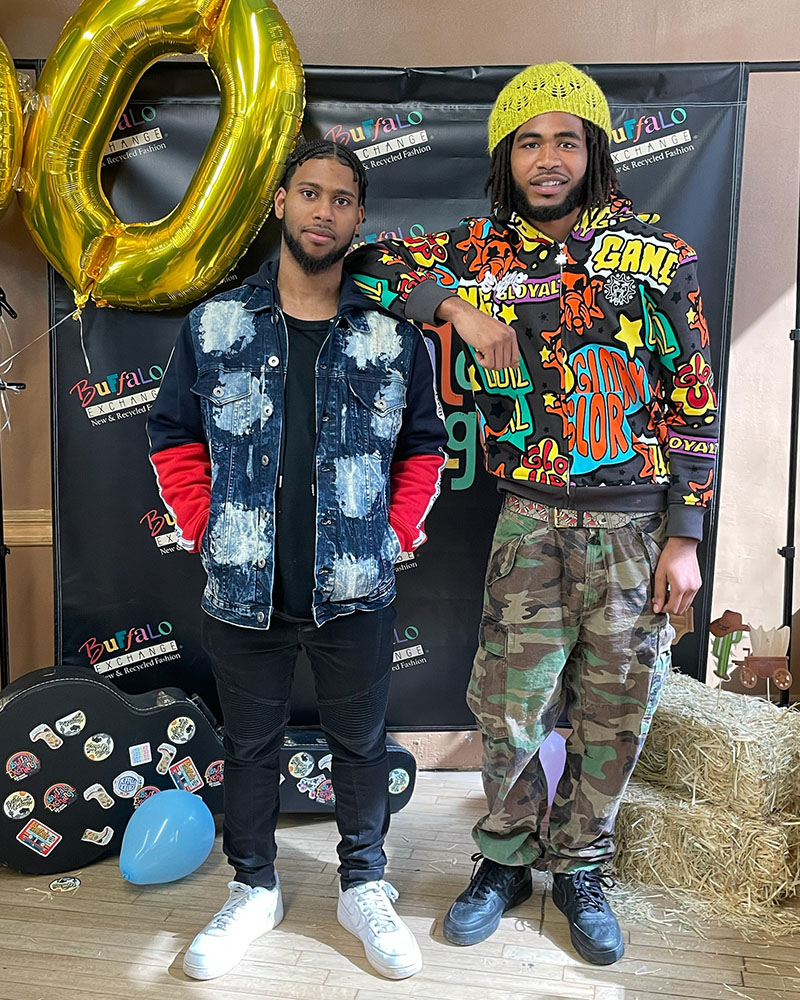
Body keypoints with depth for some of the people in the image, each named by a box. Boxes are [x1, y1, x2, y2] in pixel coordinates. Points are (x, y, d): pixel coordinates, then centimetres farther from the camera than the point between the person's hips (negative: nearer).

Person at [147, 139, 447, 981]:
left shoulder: (395, 336, 0)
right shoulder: (213, 326, 1)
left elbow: (424, 445, 7)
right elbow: (174, 437, 7)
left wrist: (397, 535, -1)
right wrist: (204, 530, -1)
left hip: (356, 593, 0)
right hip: (243, 593, 1)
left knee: (361, 743, 15)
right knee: (249, 745, 17)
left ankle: (364, 887, 38)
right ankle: (253, 889, 39)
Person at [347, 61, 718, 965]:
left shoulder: (658, 258, -1)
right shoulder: (481, 252, 2)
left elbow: (693, 407, 0)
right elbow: (364, 264, 3)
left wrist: (683, 540, -4)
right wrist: (456, 305, -13)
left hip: (637, 523, 0)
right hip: (530, 521, 0)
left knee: (613, 713, 10)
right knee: (509, 711, 4)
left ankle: (579, 867, 34)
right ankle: (506, 859, 32)